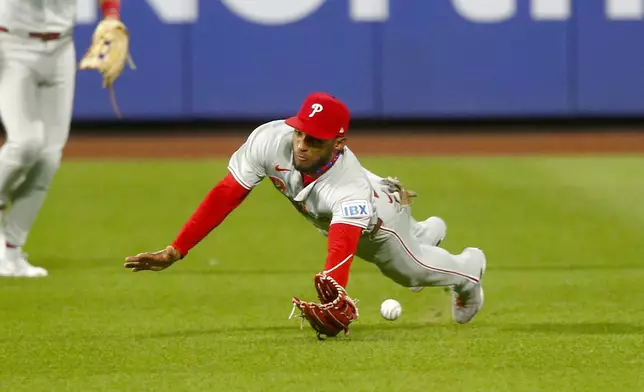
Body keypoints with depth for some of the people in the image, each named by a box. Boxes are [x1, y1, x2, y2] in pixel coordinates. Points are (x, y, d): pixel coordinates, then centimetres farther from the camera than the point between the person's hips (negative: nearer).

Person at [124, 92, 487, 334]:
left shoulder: (350, 190, -51)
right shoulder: (268, 140, -41)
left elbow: (341, 252, -64)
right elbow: (225, 196, -34)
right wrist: (175, 251, -39)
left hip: (377, 221, -6)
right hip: (331, 217, 6)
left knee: (410, 269, 17)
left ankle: (469, 270, 52)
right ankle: (428, 233, 72)